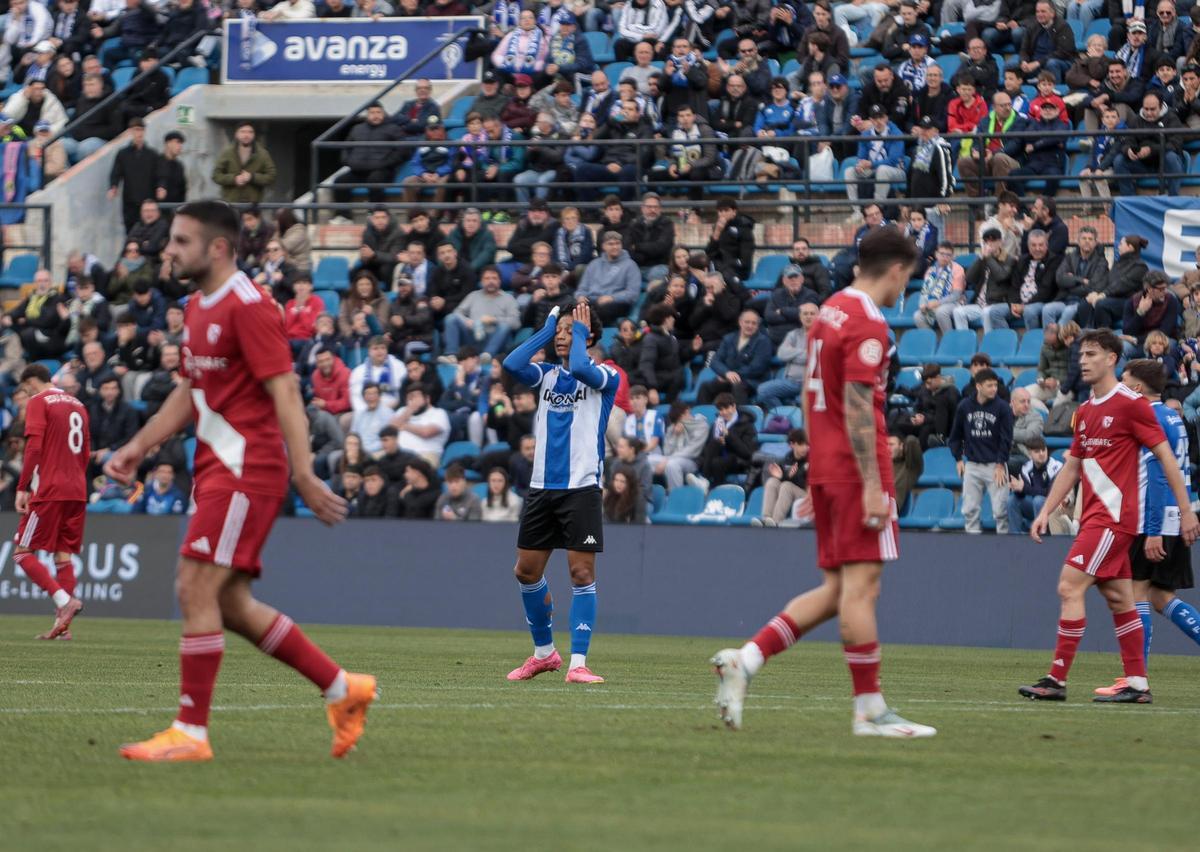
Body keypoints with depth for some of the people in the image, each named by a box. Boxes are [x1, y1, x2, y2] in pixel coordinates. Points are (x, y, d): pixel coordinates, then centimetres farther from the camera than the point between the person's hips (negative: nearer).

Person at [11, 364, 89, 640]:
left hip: (48, 490, -7)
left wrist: (22, 488, -13)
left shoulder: (38, 402, -4)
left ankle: (64, 600, -20)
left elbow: (34, 448, -14)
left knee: (23, 553, -3)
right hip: (77, 492, 7)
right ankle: (63, 625, 1)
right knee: (63, 554, 7)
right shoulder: (77, 405, 18)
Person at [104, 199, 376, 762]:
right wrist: (137, 448, 15)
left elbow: (284, 393, -18)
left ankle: (191, 732, -8)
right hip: (218, 467, 10)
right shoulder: (199, 308, 16)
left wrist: (303, 476, -23)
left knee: (196, 589, -12)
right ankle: (343, 689, 20)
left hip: (247, 469, -10)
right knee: (229, 604, 10)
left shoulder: (248, 307, -13)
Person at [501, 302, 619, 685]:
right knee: (526, 571, 8)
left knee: (582, 573, -9)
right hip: (542, 487, 5)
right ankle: (544, 652, 24)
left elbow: (580, 368, -23)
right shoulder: (547, 374, 12)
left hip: (581, 488, -5)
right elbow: (511, 365, -7)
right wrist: (545, 330, 2)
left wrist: (581, 331, -7)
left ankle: (577, 663, -8)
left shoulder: (605, 377, -1)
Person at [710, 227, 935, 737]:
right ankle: (870, 710, -7)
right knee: (861, 584, -8)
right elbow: (857, 408, -19)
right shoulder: (867, 325, -13)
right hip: (855, 466, -9)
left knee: (836, 590, 10)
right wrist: (872, 484, -21)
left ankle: (744, 660, 1)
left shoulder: (831, 311, 16)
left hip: (825, 465, 9)